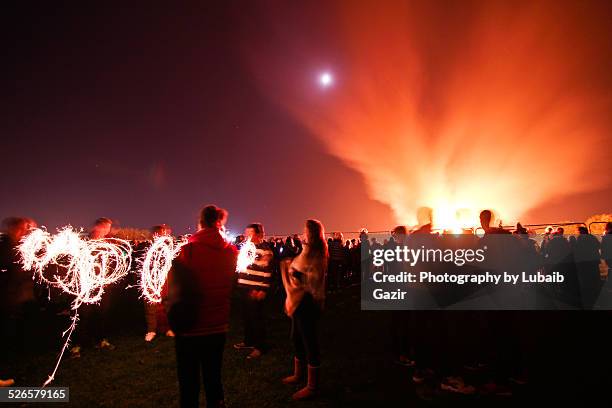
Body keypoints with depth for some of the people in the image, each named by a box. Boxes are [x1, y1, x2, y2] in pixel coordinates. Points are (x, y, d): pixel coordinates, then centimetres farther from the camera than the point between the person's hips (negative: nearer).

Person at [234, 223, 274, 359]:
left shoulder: (265, 249, -13)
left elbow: (267, 271, -17)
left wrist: (263, 290, -19)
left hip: (256, 290, -8)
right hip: (244, 287, 8)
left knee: (257, 317, 1)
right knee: (246, 315, 18)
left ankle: (260, 346, 13)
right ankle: (249, 340, 34)